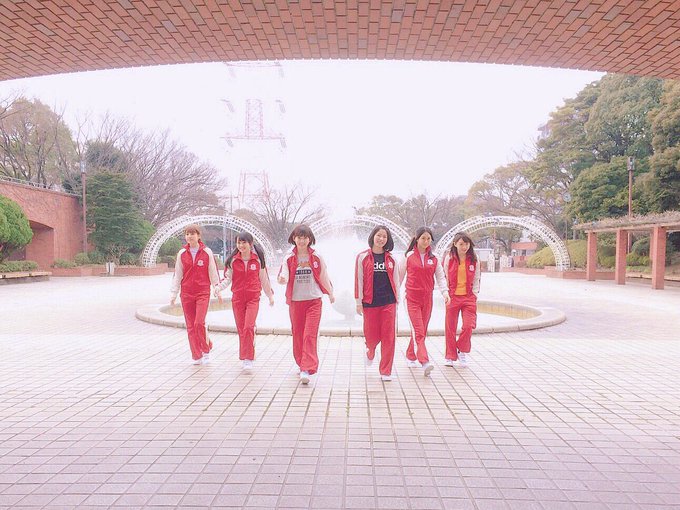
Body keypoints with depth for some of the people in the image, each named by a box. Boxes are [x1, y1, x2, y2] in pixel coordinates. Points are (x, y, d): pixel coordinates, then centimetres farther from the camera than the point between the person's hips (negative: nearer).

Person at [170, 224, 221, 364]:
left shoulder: (207, 252, -1)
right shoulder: (182, 253, 5)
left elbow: (213, 273, 3)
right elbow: (177, 275, 9)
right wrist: (173, 294, 7)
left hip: (203, 292, -3)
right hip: (186, 293, 3)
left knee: (199, 323, -14)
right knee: (190, 326, 5)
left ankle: (206, 349, 10)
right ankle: (196, 356, 17)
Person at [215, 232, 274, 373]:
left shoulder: (258, 259, 2)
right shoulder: (233, 260, 2)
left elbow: (264, 278, 11)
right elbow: (228, 278, 4)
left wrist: (270, 295, 18)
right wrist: (219, 287, -16)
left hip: (253, 298, -2)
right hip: (237, 298, 2)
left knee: (248, 327, -15)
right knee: (241, 329, 6)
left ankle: (248, 359, -9)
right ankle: (245, 357, 20)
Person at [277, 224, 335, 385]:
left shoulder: (316, 257, 2)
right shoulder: (288, 258, 2)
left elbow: (323, 276, 12)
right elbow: (284, 276, -11)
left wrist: (330, 293, 20)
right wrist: (282, 279, -34)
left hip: (313, 301, -1)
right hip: (295, 301, 2)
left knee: (310, 335, -11)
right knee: (297, 335, 10)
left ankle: (306, 370, -12)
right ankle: (302, 363, 28)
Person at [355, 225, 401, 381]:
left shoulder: (391, 259, 8)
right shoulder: (363, 257, 2)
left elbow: (396, 280, 12)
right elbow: (359, 280, 0)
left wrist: (397, 299, 8)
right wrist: (359, 301, -3)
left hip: (388, 302, 2)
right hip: (370, 302, -1)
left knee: (388, 337, -1)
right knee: (371, 335, 5)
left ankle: (386, 372, 9)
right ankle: (370, 353, 41)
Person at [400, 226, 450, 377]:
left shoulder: (433, 258, 7)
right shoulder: (408, 256, 0)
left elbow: (440, 277, 5)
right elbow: (400, 275, 5)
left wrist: (445, 292, -11)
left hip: (427, 298, 4)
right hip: (412, 298, -4)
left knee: (421, 330, 11)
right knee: (418, 331, -13)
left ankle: (410, 357, 28)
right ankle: (425, 362, -20)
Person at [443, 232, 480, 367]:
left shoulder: (474, 260, 4)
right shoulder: (449, 258, -1)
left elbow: (476, 279, 10)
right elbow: (444, 278, 2)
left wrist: (474, 295, 3)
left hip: (469, 297, 1)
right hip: (452, 297, -1)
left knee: (468, 326, -9)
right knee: (450, 328, 3)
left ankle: (462, 351, 16)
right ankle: (450, 357, 17)